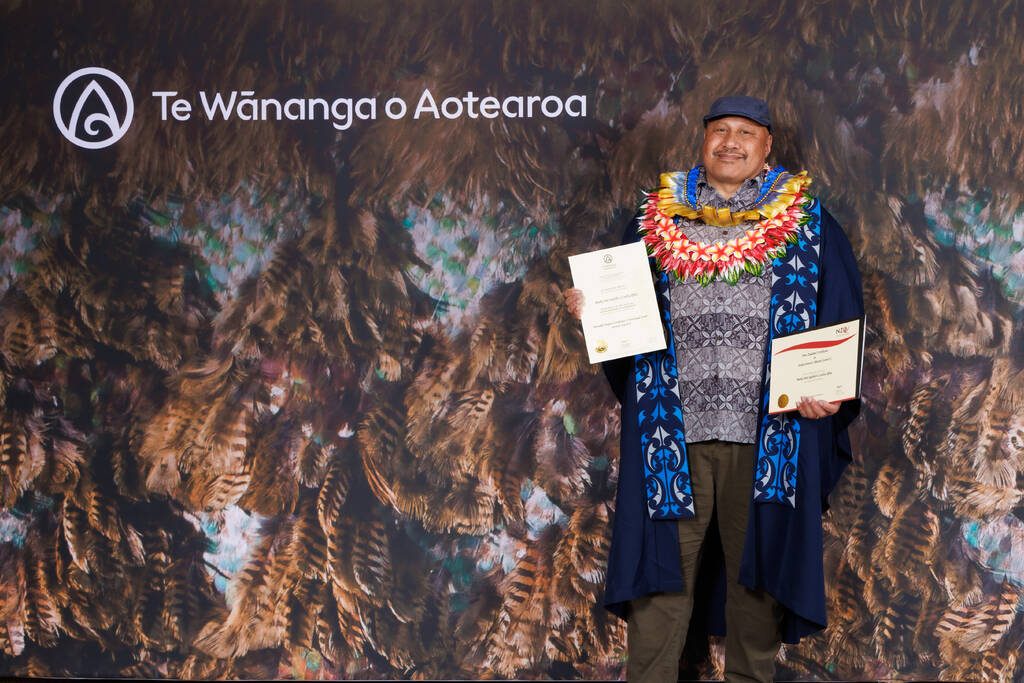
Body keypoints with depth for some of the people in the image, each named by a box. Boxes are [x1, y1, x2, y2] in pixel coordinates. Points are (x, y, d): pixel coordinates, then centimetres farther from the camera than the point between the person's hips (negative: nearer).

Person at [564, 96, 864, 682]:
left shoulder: (809, 224, 8)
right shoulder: (657, 217, 12)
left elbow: (844, 321, 6)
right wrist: (590, 308, -5)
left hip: (767, 432, 0)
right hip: (672, 431, 1)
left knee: (758, 570, 7)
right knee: (663, 571, 2)